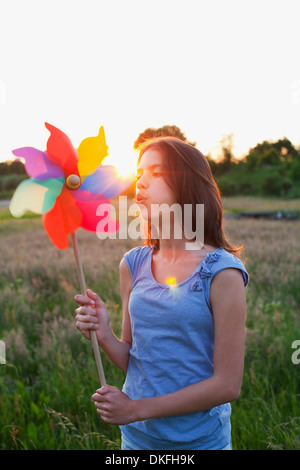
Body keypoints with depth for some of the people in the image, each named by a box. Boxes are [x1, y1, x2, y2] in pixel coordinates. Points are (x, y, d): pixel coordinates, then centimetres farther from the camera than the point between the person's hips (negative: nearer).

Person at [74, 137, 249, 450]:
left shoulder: (221, 272, -18)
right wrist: (104, 336, -17)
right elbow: (133, 361, 3)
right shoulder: (133, 265, -4)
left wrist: (138, 408, -17)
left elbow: (227, 385, -16)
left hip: (199, 439, -4)